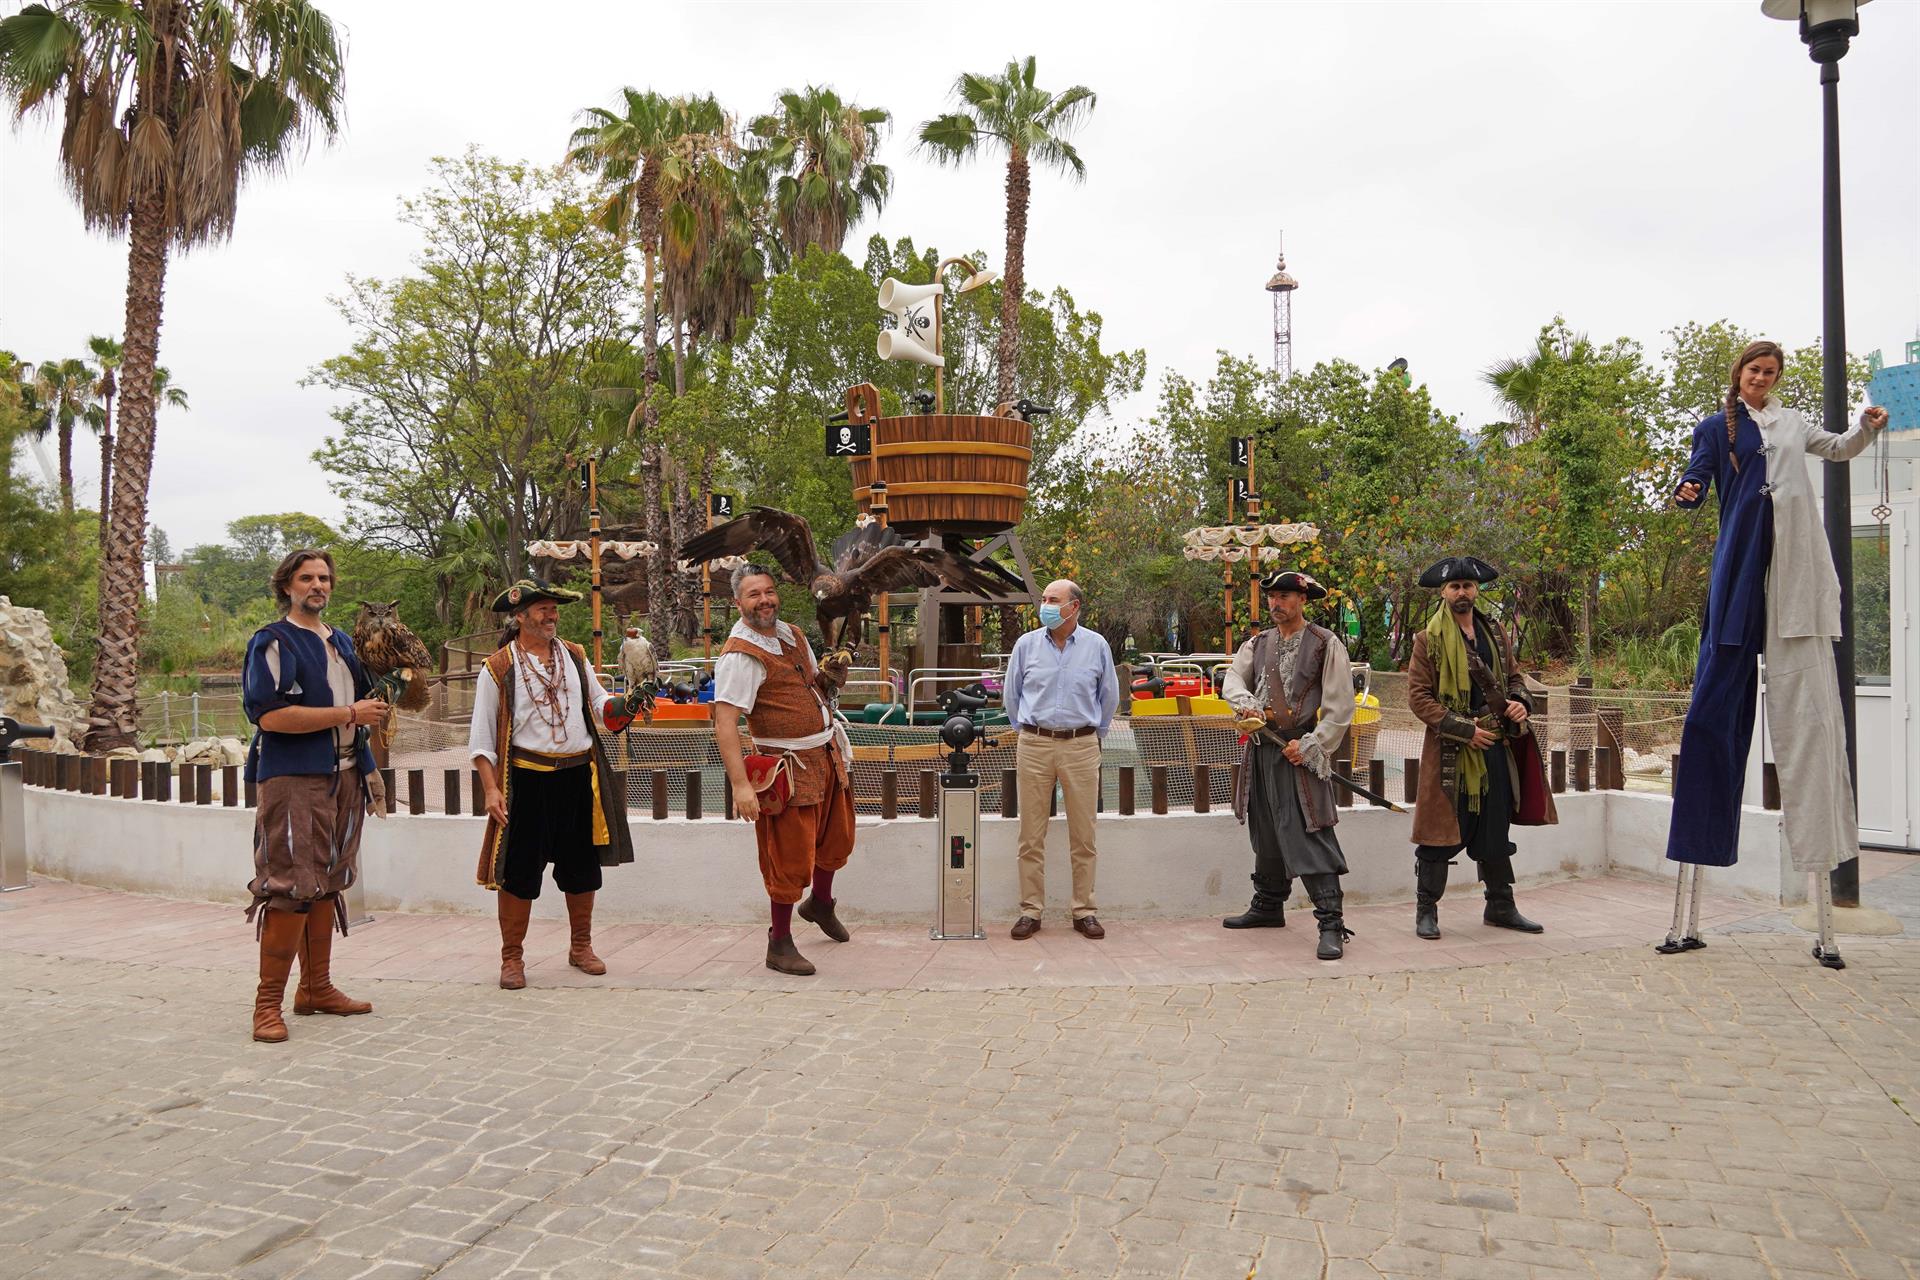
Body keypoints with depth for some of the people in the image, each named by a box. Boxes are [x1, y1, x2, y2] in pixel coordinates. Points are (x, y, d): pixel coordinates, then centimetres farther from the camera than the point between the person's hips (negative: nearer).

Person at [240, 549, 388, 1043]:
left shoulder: (341, 641, 18)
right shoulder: (273, 642, -7)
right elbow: (271, 715, -19)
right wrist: (349, 714, -16)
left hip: (344, 775, 8)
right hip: (293, 778, -8)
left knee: (327, 884, 13)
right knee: (292, 887, -10)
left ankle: (316, 987, 22)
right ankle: (268, 1003, -1)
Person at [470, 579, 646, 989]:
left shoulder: (575, 656, 10)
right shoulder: (499, 667, -3)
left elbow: (599, 707, 13)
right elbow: (482, 738, -2)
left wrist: (625, 705, -10)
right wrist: (491, 789, -10)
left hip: (579, 776, 4)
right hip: (526, 781, -4)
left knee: (582, 868, 13)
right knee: (519, 873, 1)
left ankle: (580, 946, 30)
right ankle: (512, 958, 17)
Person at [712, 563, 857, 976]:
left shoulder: (793, 635, 8)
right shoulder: (740, 655, -19)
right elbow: (724, 724, -26)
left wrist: (829, 678, -1)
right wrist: (740, 785, -34)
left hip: (827, 755, 9)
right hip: (789, 768, -8)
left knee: (837, 838, 22)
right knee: (791, 856, -3)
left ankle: (820, 903, 48)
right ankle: (779, 944, 14)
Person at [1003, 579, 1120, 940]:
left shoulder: (1096, 646, 3)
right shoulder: (1026, 644, 4)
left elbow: (1109, 697, 15)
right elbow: (1011, 696, 15)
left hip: (1081, 746, 0)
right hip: (1034, 746, 0)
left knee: (1083, 835, 3)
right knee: (1031, 835, 1)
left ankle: (1084, 911, 13)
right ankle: (1031, 911, 9)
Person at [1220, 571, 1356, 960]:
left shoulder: (1326, 645, -4)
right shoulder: (1258, 644, 14)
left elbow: (1340, 707, -7)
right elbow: (1233, 680, 3)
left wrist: (1310, 747, -14)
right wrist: (1246, 705, -19)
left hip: (1300, 753, -6)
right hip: (1261, 750, 6)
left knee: (1311, 839, -12)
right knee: (1266, 835, 17)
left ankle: (1331, 924, -10)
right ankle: (1268, 907, 32)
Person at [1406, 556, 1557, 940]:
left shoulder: (1496, 635, 13)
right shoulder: (1429, 640, -5)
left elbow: (1513, 678, 24)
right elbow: (1418, 697, -9)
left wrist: (1520, 702, 0)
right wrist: (1465, 730, -15)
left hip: (1497, 748, 5)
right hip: (1450, 751, -5)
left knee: (1496, 831, 13)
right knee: (1443, 832, -2)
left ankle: (1500, 906, 26)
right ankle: (1426, 911, 9)